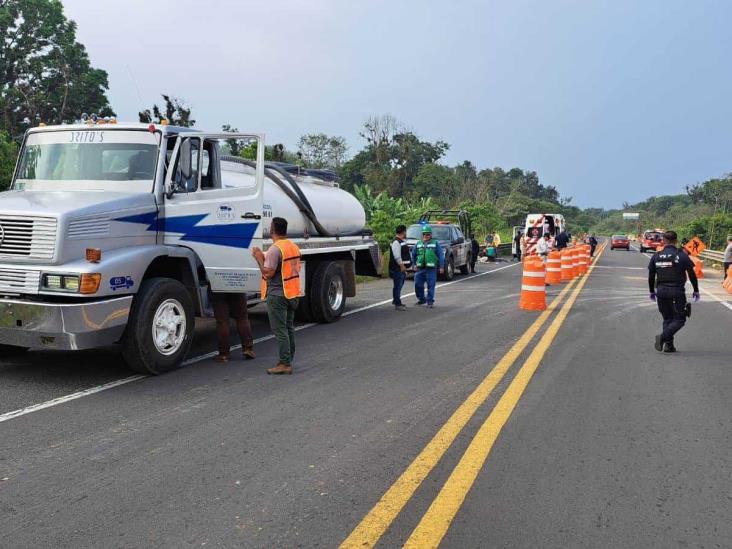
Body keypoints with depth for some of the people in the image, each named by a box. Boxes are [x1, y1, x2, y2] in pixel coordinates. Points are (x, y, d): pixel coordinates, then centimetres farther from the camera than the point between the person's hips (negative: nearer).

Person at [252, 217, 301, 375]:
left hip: (277, 295, -9)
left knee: (280, 329, -5)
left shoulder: (275, 249, -17)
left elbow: (268, 273, -20)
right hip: (292, 293, 9)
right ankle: (288, 360, 22)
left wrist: (259, 258, -7)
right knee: (289, 328, 15)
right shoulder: (294, 246, 11)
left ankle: (285, 364, -4)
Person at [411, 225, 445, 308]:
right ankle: (421, 299, 22)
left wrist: (441, 267, -7)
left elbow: (441, 255, -1)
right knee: (418, 284, 4)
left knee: (431, 285, -3)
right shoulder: (418, 244, 11)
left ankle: (430, 301, 6)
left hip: (431, 268, -3)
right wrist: (414, 264, 13)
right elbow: (413, 254, 20)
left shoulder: (435, 243, 2)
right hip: (420, 268, 4)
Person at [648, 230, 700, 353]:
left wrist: (652, 292, 21)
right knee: (679, 319, 4)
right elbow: (692, 274, -2)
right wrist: (696, 291, 9)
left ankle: (668, 345, 11)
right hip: (677, 292, -4)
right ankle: (663, 337, -16)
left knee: (667, 319, 16)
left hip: (661, 291, 4)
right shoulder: (682, 255, -6)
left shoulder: (656, 256, 4)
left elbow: (651, 276, 9)